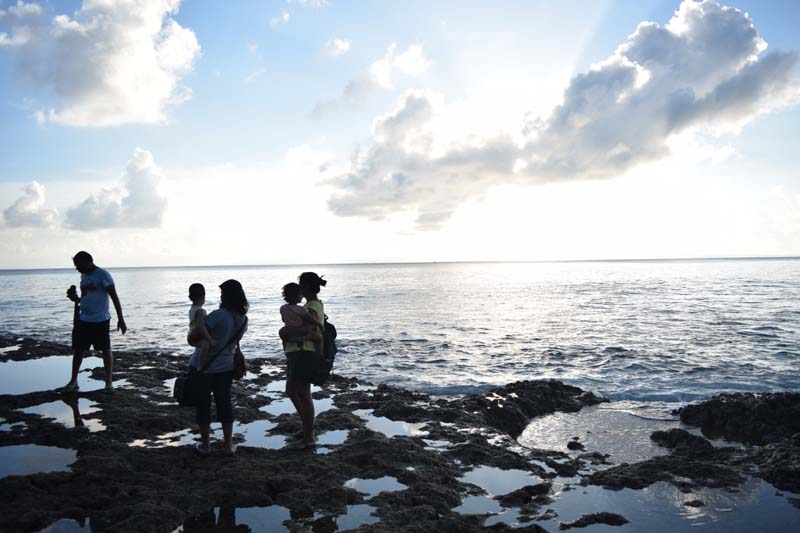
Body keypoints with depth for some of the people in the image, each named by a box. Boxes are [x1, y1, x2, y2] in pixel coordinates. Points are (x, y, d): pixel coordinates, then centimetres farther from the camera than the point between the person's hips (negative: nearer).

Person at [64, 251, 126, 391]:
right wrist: (75, 298, 2)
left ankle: (108, 382, 9)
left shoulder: (102, 274, -11)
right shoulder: (84, 275, 13)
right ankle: (73, 381, 22)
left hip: (100, 320, -7)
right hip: (83, 320, 8)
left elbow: (114, 297, -14)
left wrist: (120, 319, -18)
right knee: (77, 349, 10)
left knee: (106, 350, 2)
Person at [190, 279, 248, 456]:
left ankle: (204, 445, 19)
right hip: (226, 367, 5)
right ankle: (229, 445, 18)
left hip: (203, 367, -5)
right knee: (224, 404, 14)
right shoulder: (243, 319, -1)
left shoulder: (217, 315, -22)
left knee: (203, 405, 9)